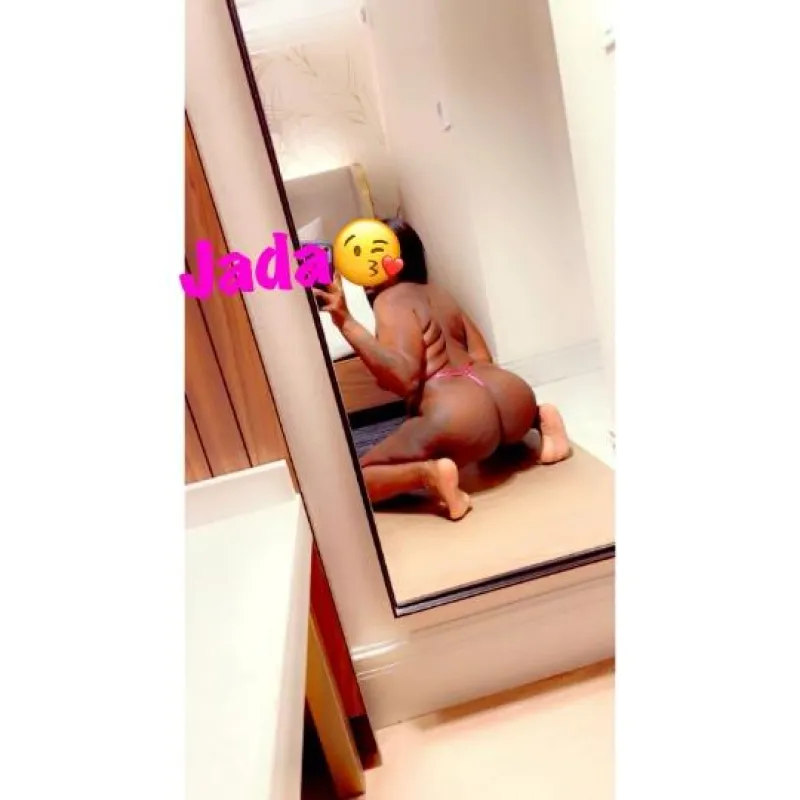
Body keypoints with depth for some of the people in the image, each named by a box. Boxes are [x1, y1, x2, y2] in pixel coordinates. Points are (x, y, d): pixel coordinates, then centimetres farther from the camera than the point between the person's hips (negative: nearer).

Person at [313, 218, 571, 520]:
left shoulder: (390, 299, 0)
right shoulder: (438, 293, 24)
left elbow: (403, 378, -15)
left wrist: (346, 322, -15)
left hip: (459, 418, -8)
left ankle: (429, 472, -21)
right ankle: (539, 418, 16)